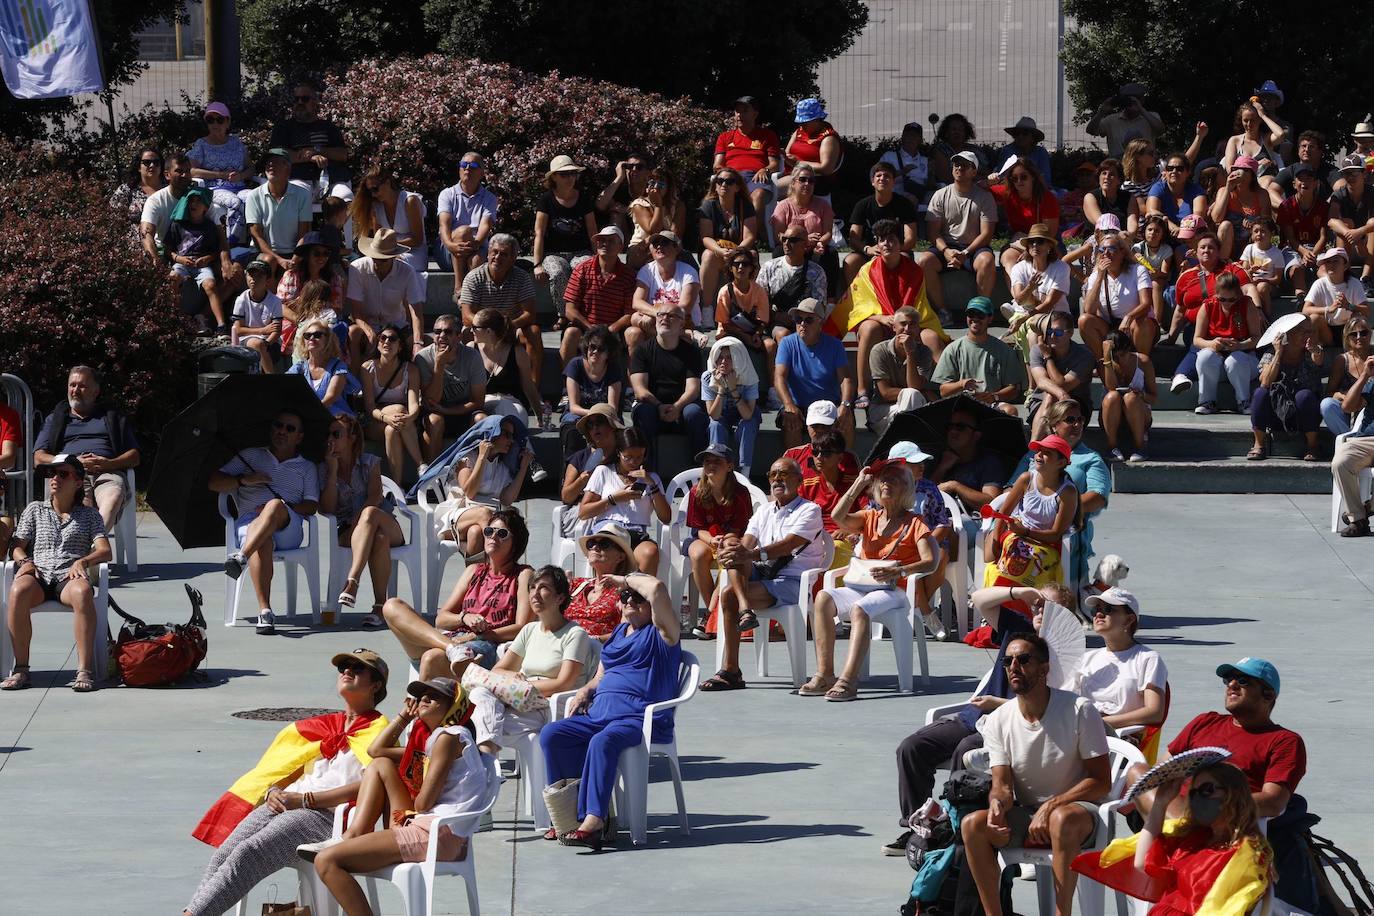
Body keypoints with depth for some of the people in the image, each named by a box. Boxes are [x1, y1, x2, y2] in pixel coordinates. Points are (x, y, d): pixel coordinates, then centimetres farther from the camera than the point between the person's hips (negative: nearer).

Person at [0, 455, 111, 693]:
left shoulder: (89, 515, 20)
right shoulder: (35, 509, 24)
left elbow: (104, 551, 7)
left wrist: (83, 561, -14)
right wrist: (25, 561, -8)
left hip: (69, 577, -1)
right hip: (38, 575, 1)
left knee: (82, 591, -40)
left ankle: (84, 669, -41)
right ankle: (20, 668, -32)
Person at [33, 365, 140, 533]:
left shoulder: (113, 418, 30)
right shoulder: (55, 419, 31)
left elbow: (134, 456, 21)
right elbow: (39, 458, 17)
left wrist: (109, 463, -3)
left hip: (107, 473, -1)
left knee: (114, 496, -40)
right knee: (83, 502, -38)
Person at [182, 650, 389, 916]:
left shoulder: (379, 731, 8)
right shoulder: (320, 725, 30)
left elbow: (369, 786, -8)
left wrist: (304, 799, -12)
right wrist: (274, 791, 1)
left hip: (326, 814, -6)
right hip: (283, 804, 6)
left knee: (248, 853, -29)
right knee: (225, 851, -21)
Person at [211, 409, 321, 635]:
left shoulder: (307, 467, 28)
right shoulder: (251, 456, 28)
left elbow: (312, 506, 11)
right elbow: (214, 482, 20)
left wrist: (284, 507, -8)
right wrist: (243, 480, 1)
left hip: (289, 527, 0)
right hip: (249, 521, 0)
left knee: (275, 505, -38)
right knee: (262, 541, -39)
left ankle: (241, 557, -57)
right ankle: (264, 612, -49)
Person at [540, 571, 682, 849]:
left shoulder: (660, 633, 4)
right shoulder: (619, 633, 27)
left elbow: (656, 588, -14)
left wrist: (627, 580, 2)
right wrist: (585, 692, 12)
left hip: (642, 719, -8)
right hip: (600, 714, 8)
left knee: (603, 741, -38)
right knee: (551, 734, -15)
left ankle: (593, 821, -42)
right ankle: (571, 809, -18)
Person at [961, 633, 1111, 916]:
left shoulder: (1079, 710, -11)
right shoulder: (998, 720, 0)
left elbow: (1101, 781, -11)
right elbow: (1002, 784, -3)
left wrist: (1052, 806, -22)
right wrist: (997, 802, -29)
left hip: (1077, 809, -4)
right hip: (1024, 816, 4)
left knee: (1062, 819, -40)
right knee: (972, 824, -24)